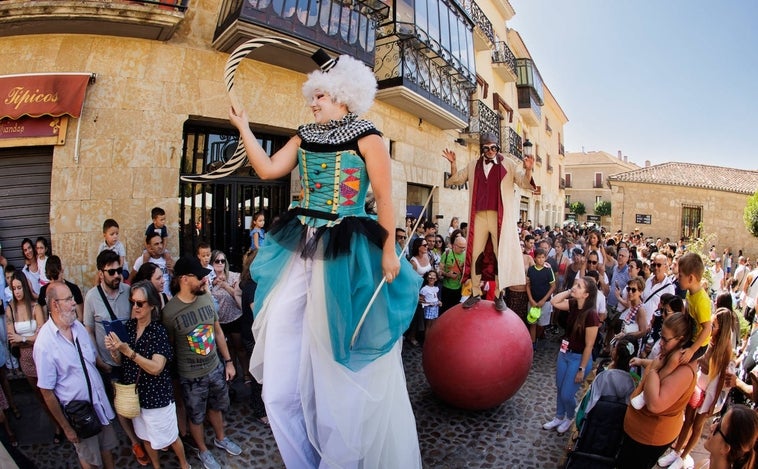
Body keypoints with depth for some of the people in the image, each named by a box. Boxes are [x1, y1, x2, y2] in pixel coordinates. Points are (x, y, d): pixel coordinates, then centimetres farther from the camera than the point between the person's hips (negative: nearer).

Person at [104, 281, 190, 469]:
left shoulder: (159, 331, -21)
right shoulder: (128, 326, -5)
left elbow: (156, 368, -27)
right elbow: (121, 361, 4)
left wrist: (128, 351, -33)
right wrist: (113, 351, -18)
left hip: (157, 394, -5)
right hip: (134, 393, 5)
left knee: (169, 437, 14)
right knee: (146, 436, 24)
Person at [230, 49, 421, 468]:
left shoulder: (367, 138, -3)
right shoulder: (305, 137, 15)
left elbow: (384, 199, -7)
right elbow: (268, 170, 9)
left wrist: (388, 252, -12)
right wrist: (242, 127, 11)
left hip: (344, 257, -6)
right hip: (298, 250, 6)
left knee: (336, 373, 6)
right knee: (280, 379, 9)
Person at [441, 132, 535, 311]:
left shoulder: (508, 164, 1)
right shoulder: (473, 165, 12)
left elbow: (524, 182, -2)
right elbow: (457, 179, 18)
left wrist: (528, 169, -23)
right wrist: (453, 163, 1)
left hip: (500, 217, -3)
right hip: (479, 216, 3)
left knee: (502, 255, 1)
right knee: (475, 254, 7)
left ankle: (500, 295, 11)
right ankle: (476, 292, 18)